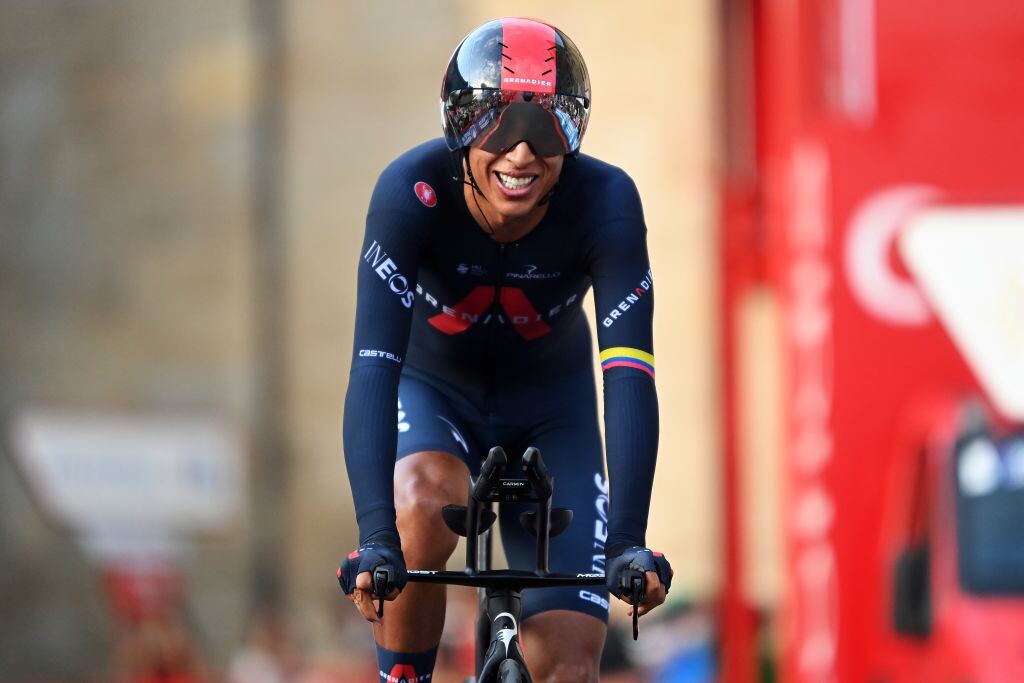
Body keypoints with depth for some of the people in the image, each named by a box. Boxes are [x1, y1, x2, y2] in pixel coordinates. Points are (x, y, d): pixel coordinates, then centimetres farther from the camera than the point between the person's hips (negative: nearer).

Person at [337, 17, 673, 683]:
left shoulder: (606, 201, -28)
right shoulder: (413, 191, -31)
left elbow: (629, 375, -33)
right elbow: (374, 367, -38)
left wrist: (629, 540, -44)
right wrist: (374, 539, -48)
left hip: (549, 405, 1)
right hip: (433, 388, -1)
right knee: (425, 510, -36)